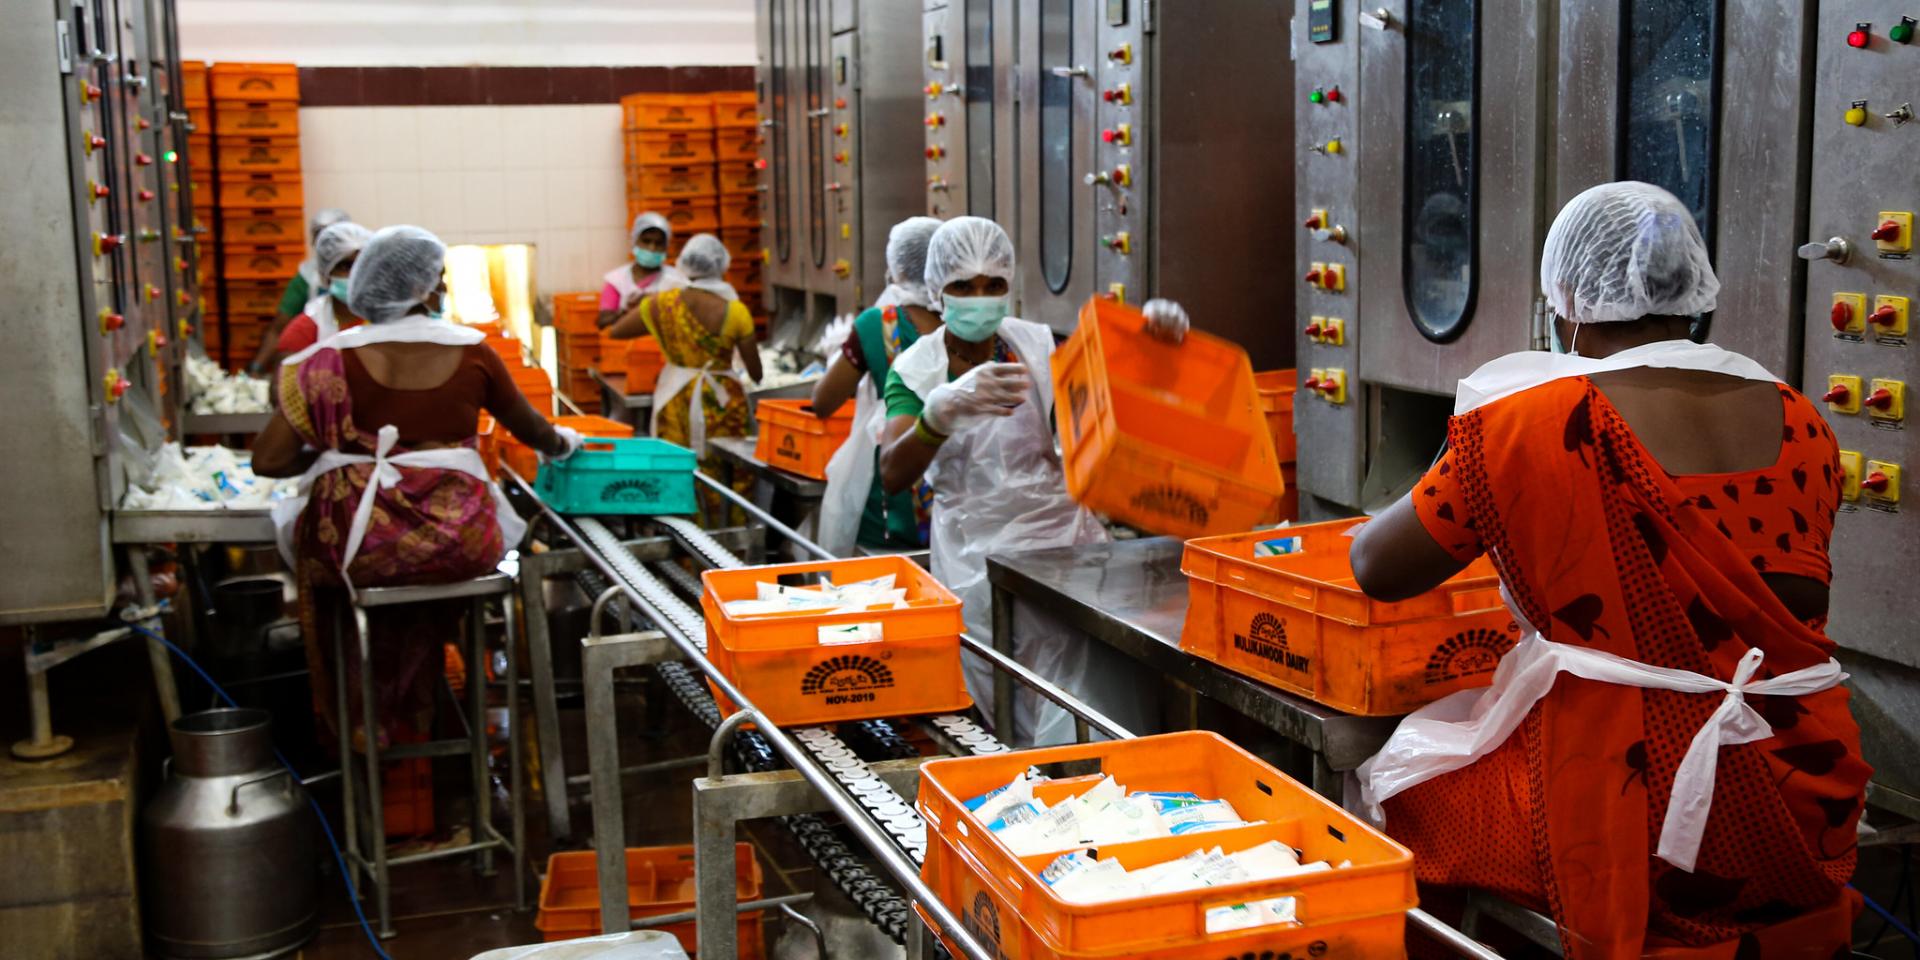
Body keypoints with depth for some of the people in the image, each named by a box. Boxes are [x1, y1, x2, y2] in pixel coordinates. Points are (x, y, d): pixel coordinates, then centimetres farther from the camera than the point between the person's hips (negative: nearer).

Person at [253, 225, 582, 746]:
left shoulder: (334, 360, -4)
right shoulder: (472, 354, 0)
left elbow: (268, 460, -7)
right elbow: (535, 433, 17)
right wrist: (563, 443, 40)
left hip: (358, 545, -1)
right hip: (458, 543, 1)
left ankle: (354, 717, 43)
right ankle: (406, 712, 50)